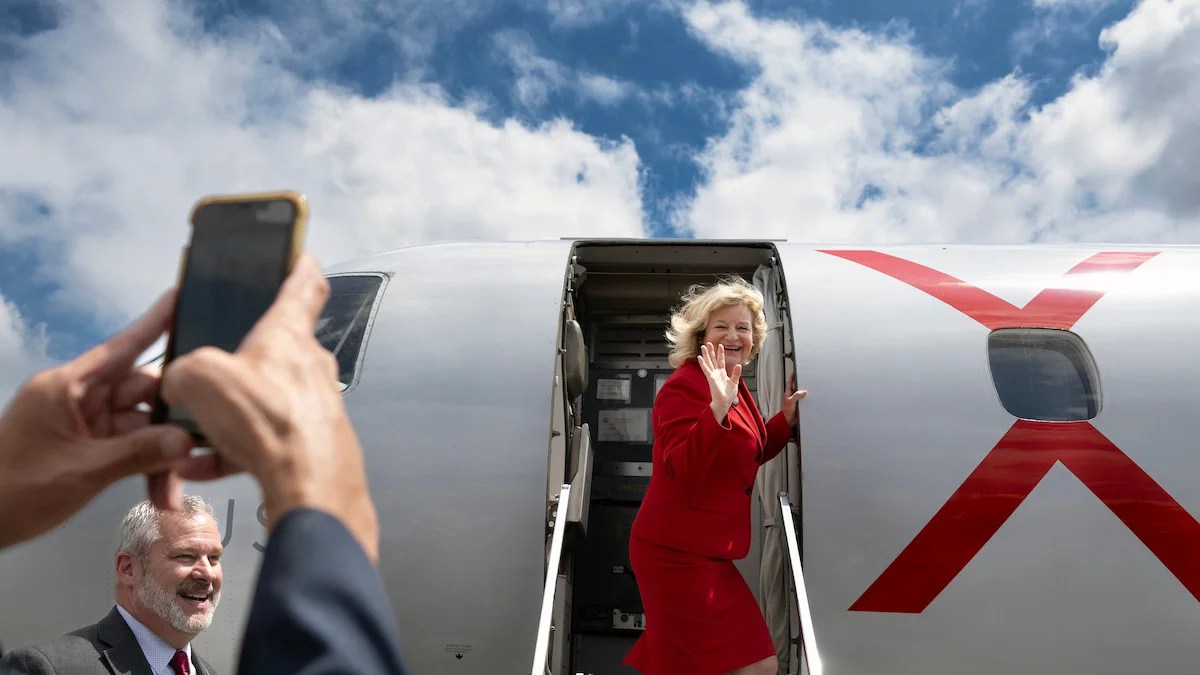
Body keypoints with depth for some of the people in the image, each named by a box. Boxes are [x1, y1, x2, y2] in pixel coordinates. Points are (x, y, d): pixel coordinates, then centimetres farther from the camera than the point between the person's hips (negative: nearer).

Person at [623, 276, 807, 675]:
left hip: (706, 552, 10)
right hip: (677, 553, -10)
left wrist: (787, 418, 12)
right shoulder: (685, 386, -16)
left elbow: (748, 456, 24)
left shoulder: (734, 386, 13)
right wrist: (718, 409, -38)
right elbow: (683, 469, -27)